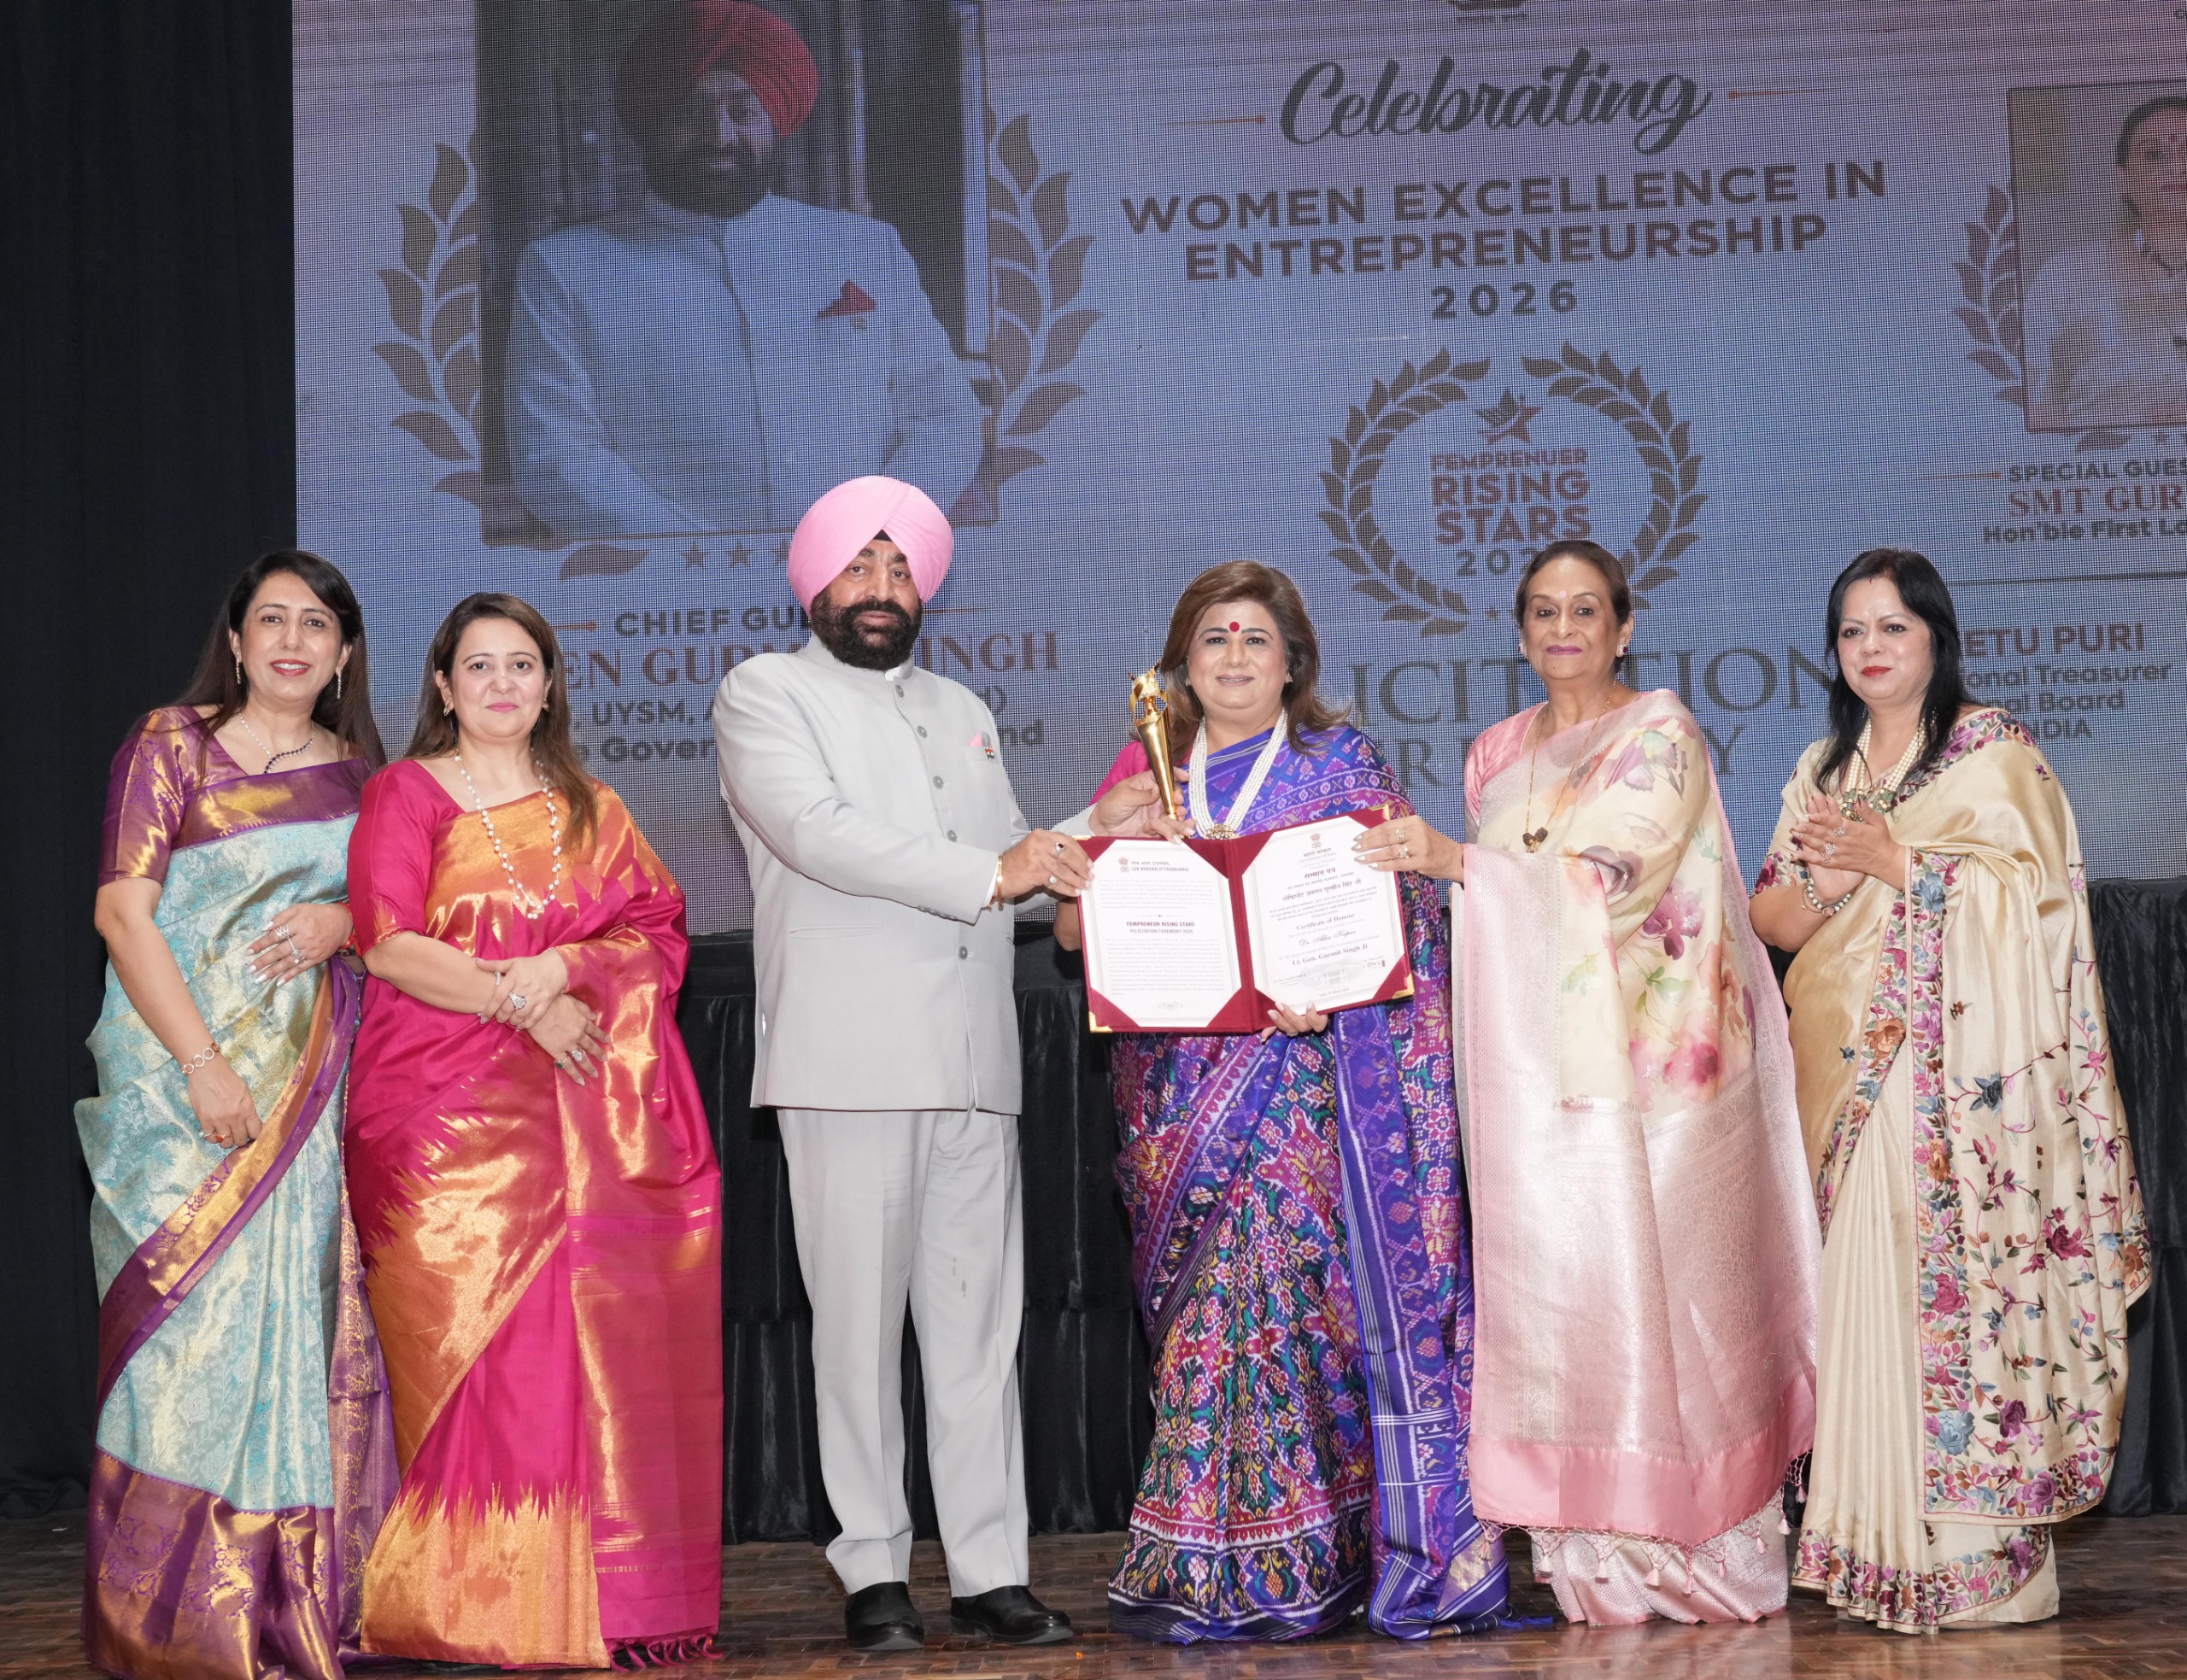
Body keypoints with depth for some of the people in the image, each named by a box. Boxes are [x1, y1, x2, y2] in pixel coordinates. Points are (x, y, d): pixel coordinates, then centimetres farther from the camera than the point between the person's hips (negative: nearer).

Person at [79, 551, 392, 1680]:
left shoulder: (354, 772, 13)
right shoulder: (172, 743, 0)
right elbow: (123, 910, -6)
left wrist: (340, 919, -5)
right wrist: (203, 1065, -15)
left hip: (311, 1073, 4)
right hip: (184, 1062, -4)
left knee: (302, 1310, 1)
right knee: (192, 1310, -8)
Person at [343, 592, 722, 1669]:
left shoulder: (594, 812, 20)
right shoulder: (407, 794, 8)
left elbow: (661, 936, 10)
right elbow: (390, 945, -4)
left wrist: (563, 964, -9)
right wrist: (523, 1003, -11)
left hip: (592, 1114, 3)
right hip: (452, 1107, -3)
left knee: (596, 1334, -5)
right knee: (469, 1340, -9)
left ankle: (591, 1601, -1)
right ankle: (470, 1609, -6)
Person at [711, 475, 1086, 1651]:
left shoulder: (962, 712, 26)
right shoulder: (765, 694, 6)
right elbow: (817, 830, -11)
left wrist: (1082, 842, 7)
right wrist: (989, 874, -16)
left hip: (973, 1065, 5)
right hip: (849, 1060, -5)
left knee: (979, 1321, 1)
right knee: (860, 1322, -5)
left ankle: (989, 1571, 3)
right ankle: (874, 1575, 1)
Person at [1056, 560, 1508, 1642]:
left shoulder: (1340, 764, 6)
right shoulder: (1146, 773, 16)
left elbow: (1398, 905, -2)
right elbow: (1074, 928, 12)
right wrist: (1106, 835, -6)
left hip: (1298, 1058, -3)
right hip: (1177, 1079, 4)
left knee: (1257, 1281, -12)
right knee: (1221, 1295, 1)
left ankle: (1217, 1573, -5)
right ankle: (1268, 1564, 7)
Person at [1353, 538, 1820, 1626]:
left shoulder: (1660, 733, 0)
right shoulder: (1495, 756, 18)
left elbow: (1619, 870, -15)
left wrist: (1457, 861, -22)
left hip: (1649, 1055, -5)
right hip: (1535, 1055, 5)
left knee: (1658, 1274, -8)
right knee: (1551, 1277, -2)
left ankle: (1697, 1543, 0)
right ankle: (1598, 1552, 1)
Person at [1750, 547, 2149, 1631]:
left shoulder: (1994, 750, 2)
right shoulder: (1822, 769, 19)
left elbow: (2035, 888, -9)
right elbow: (1772, 920, 13)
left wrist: (1896, 862, -13)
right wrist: (1825, 883, -8)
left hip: (1957, 1076, -5)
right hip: (1846, 1071, 5)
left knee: (1954, 1286, -10)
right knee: (1853, 1290, 1)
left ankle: (1975, 1554, -6)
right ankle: (1866, 1538, 6)